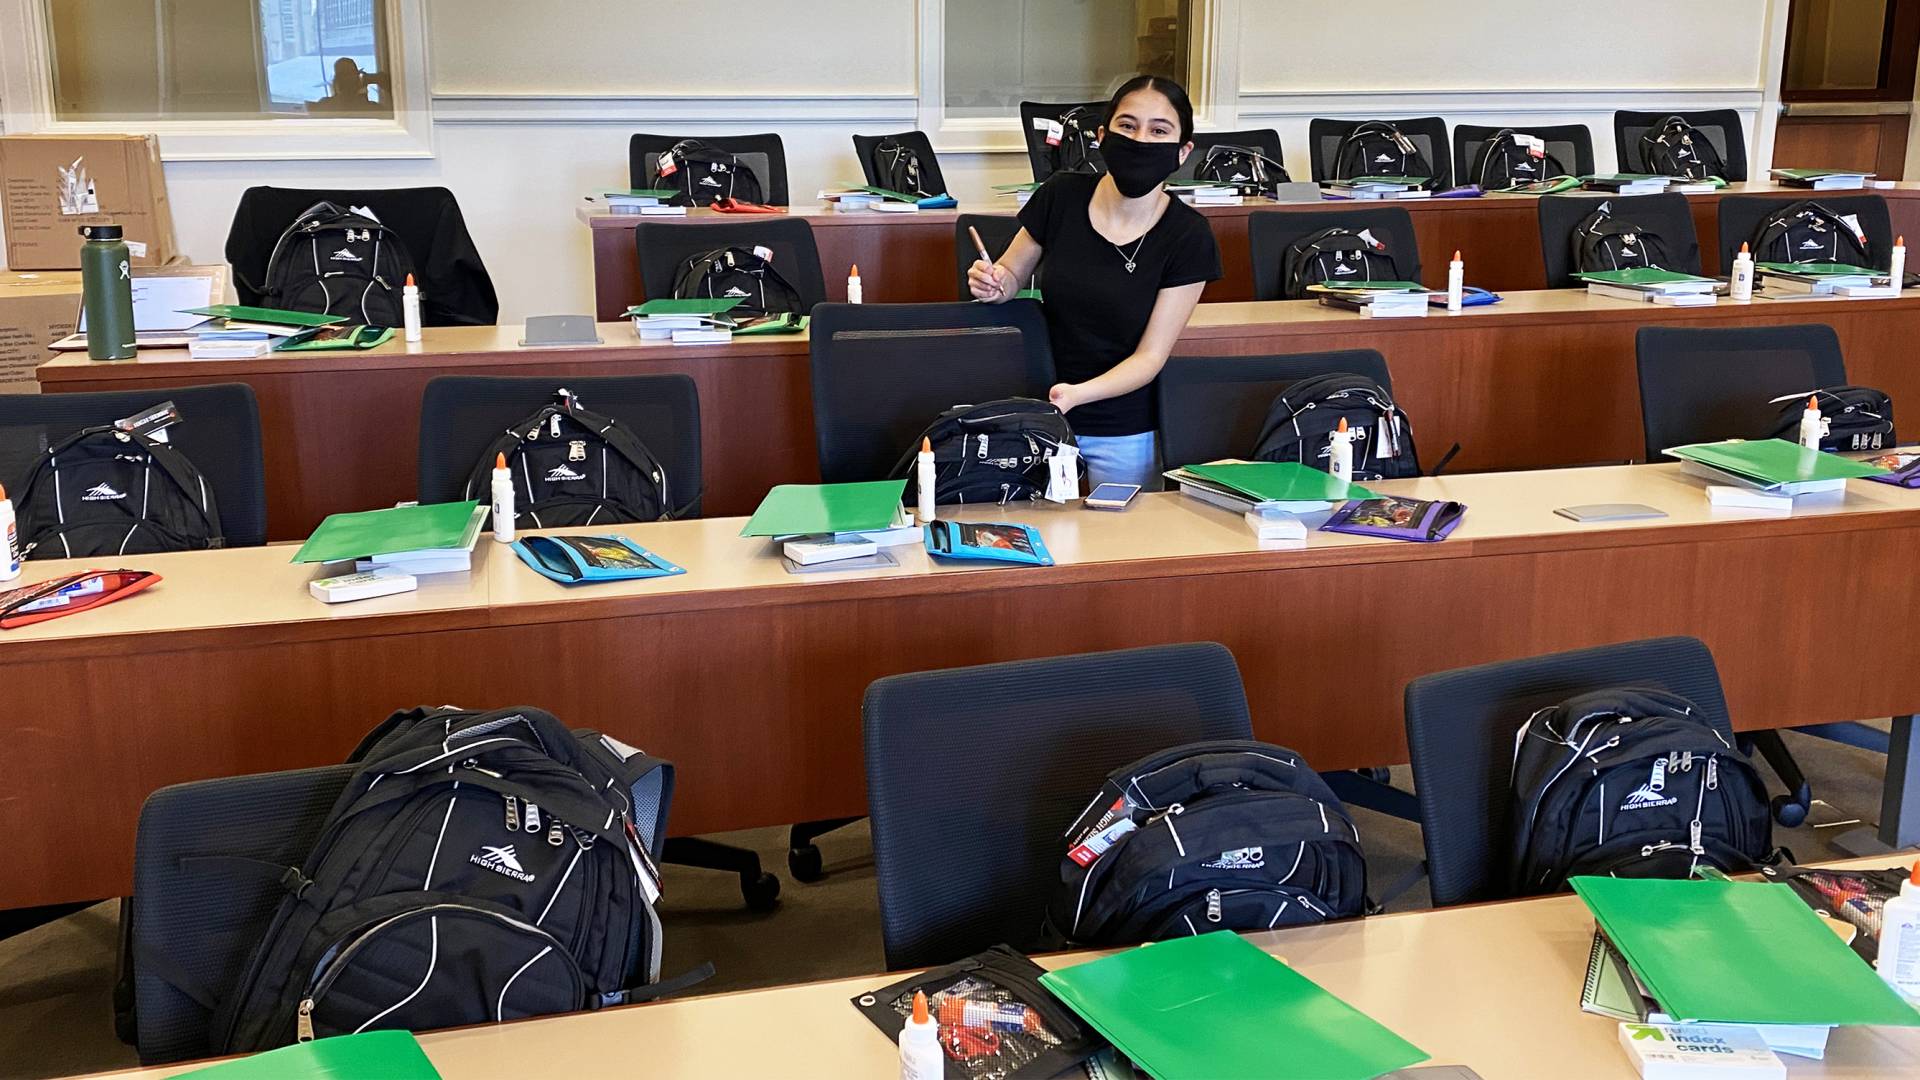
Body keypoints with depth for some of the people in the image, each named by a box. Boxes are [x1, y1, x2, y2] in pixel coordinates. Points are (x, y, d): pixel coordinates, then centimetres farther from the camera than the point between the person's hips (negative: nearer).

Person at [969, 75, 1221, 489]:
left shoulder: (1187, 237, -14)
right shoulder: (1062, 196, -9)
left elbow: (1150, 355, -13)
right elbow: (1012, 273, 9)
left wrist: (1077, 394, -30)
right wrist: (994, 285, -15)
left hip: (1123, 436, -1)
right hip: (1039, 416, 2)